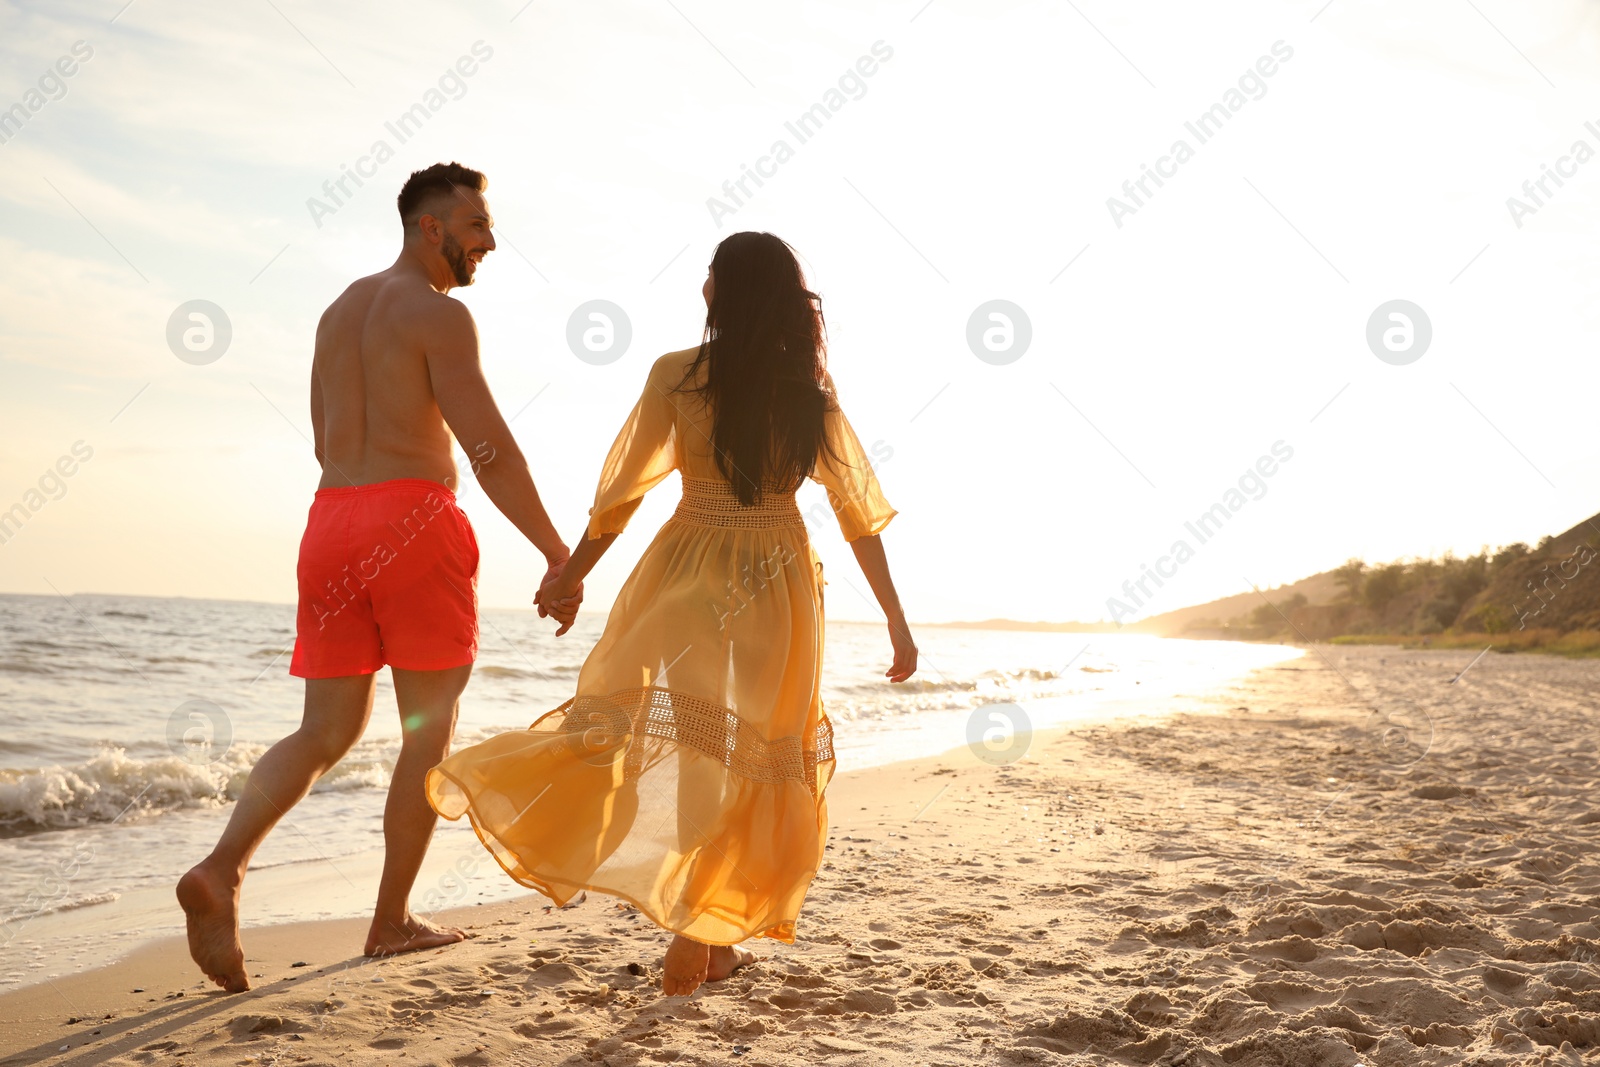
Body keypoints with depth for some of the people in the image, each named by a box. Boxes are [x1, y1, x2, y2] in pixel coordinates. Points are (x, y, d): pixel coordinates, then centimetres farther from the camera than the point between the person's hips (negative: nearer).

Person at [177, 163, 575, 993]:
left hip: (331, 522, 7)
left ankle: (222, 868, -11)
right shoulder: (441, 314, -5)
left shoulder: (337, 313, 20)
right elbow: (490, 449, -13)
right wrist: (558, 556, -10)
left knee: (326, 733, 10)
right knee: (429, 732, 7)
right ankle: (392, 920, 13)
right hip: (413, 520, -7)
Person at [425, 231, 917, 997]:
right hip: (779, 583, 1)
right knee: (756, 752, 10)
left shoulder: (676, 375, -5)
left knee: (664, 729, 7)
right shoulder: (809, 389, 0)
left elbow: (623, 490, -2)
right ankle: (706, 940, 10)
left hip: (688, 573, -1)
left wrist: (570, 574, 11)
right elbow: (859, 511, 0)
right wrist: (897, 621, 5)